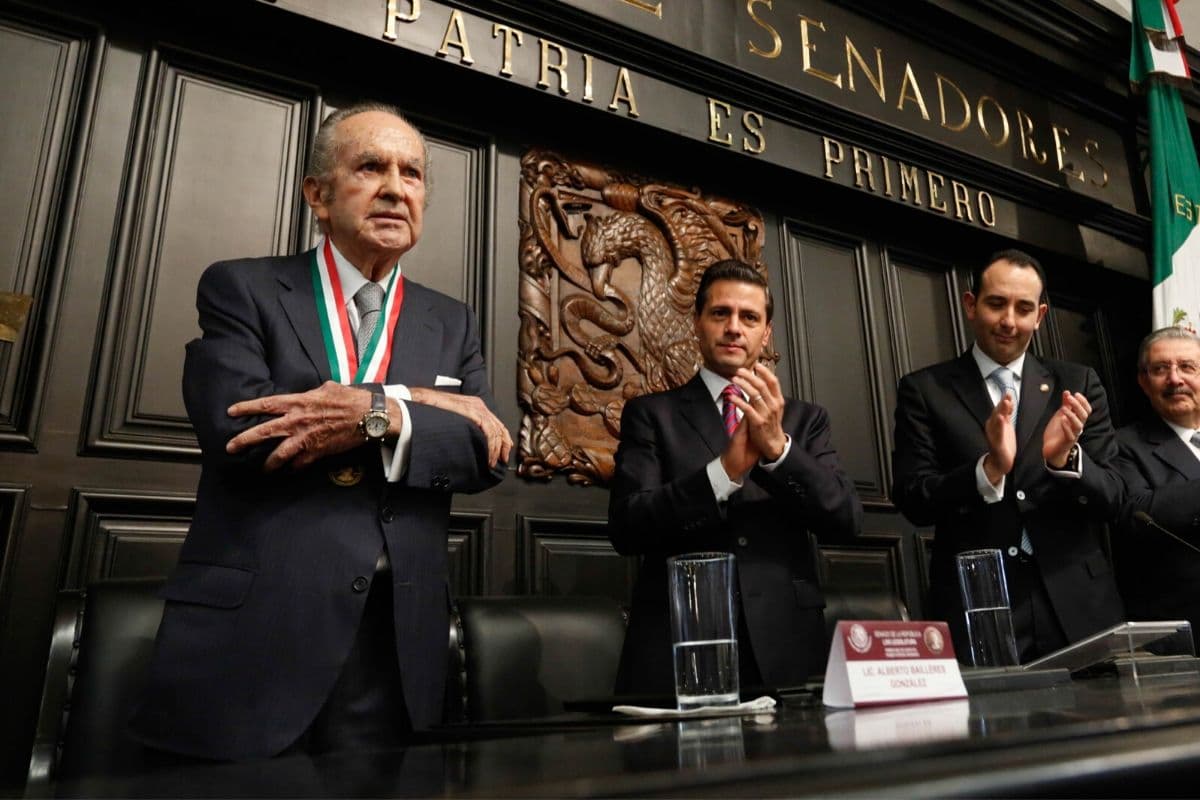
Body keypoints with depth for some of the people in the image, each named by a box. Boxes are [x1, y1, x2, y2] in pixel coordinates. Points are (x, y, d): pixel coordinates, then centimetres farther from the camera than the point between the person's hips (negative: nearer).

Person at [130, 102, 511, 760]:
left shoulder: (450, 323, 11)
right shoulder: (241, 288, 3)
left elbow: (487, 454, -2)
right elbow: (231, 424, -14)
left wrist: (373, 416, -18)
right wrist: (407, 404, -12)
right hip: (250, 631, -2)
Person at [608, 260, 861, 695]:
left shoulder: (804, 419, 11)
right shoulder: (651, 413, 4)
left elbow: (846, 518, -2)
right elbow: (626, 527, -8)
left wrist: (778, 446, -18)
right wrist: (725, 470, -21)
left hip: (785, 644, 2)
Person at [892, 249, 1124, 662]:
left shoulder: (1078, 384, 6)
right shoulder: (925, 390, -1)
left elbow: (1112, 499, 2)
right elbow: (912, 501, -8)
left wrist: (1064, 458, -18)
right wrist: (988, 468, -25)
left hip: (1076, 603, 2)